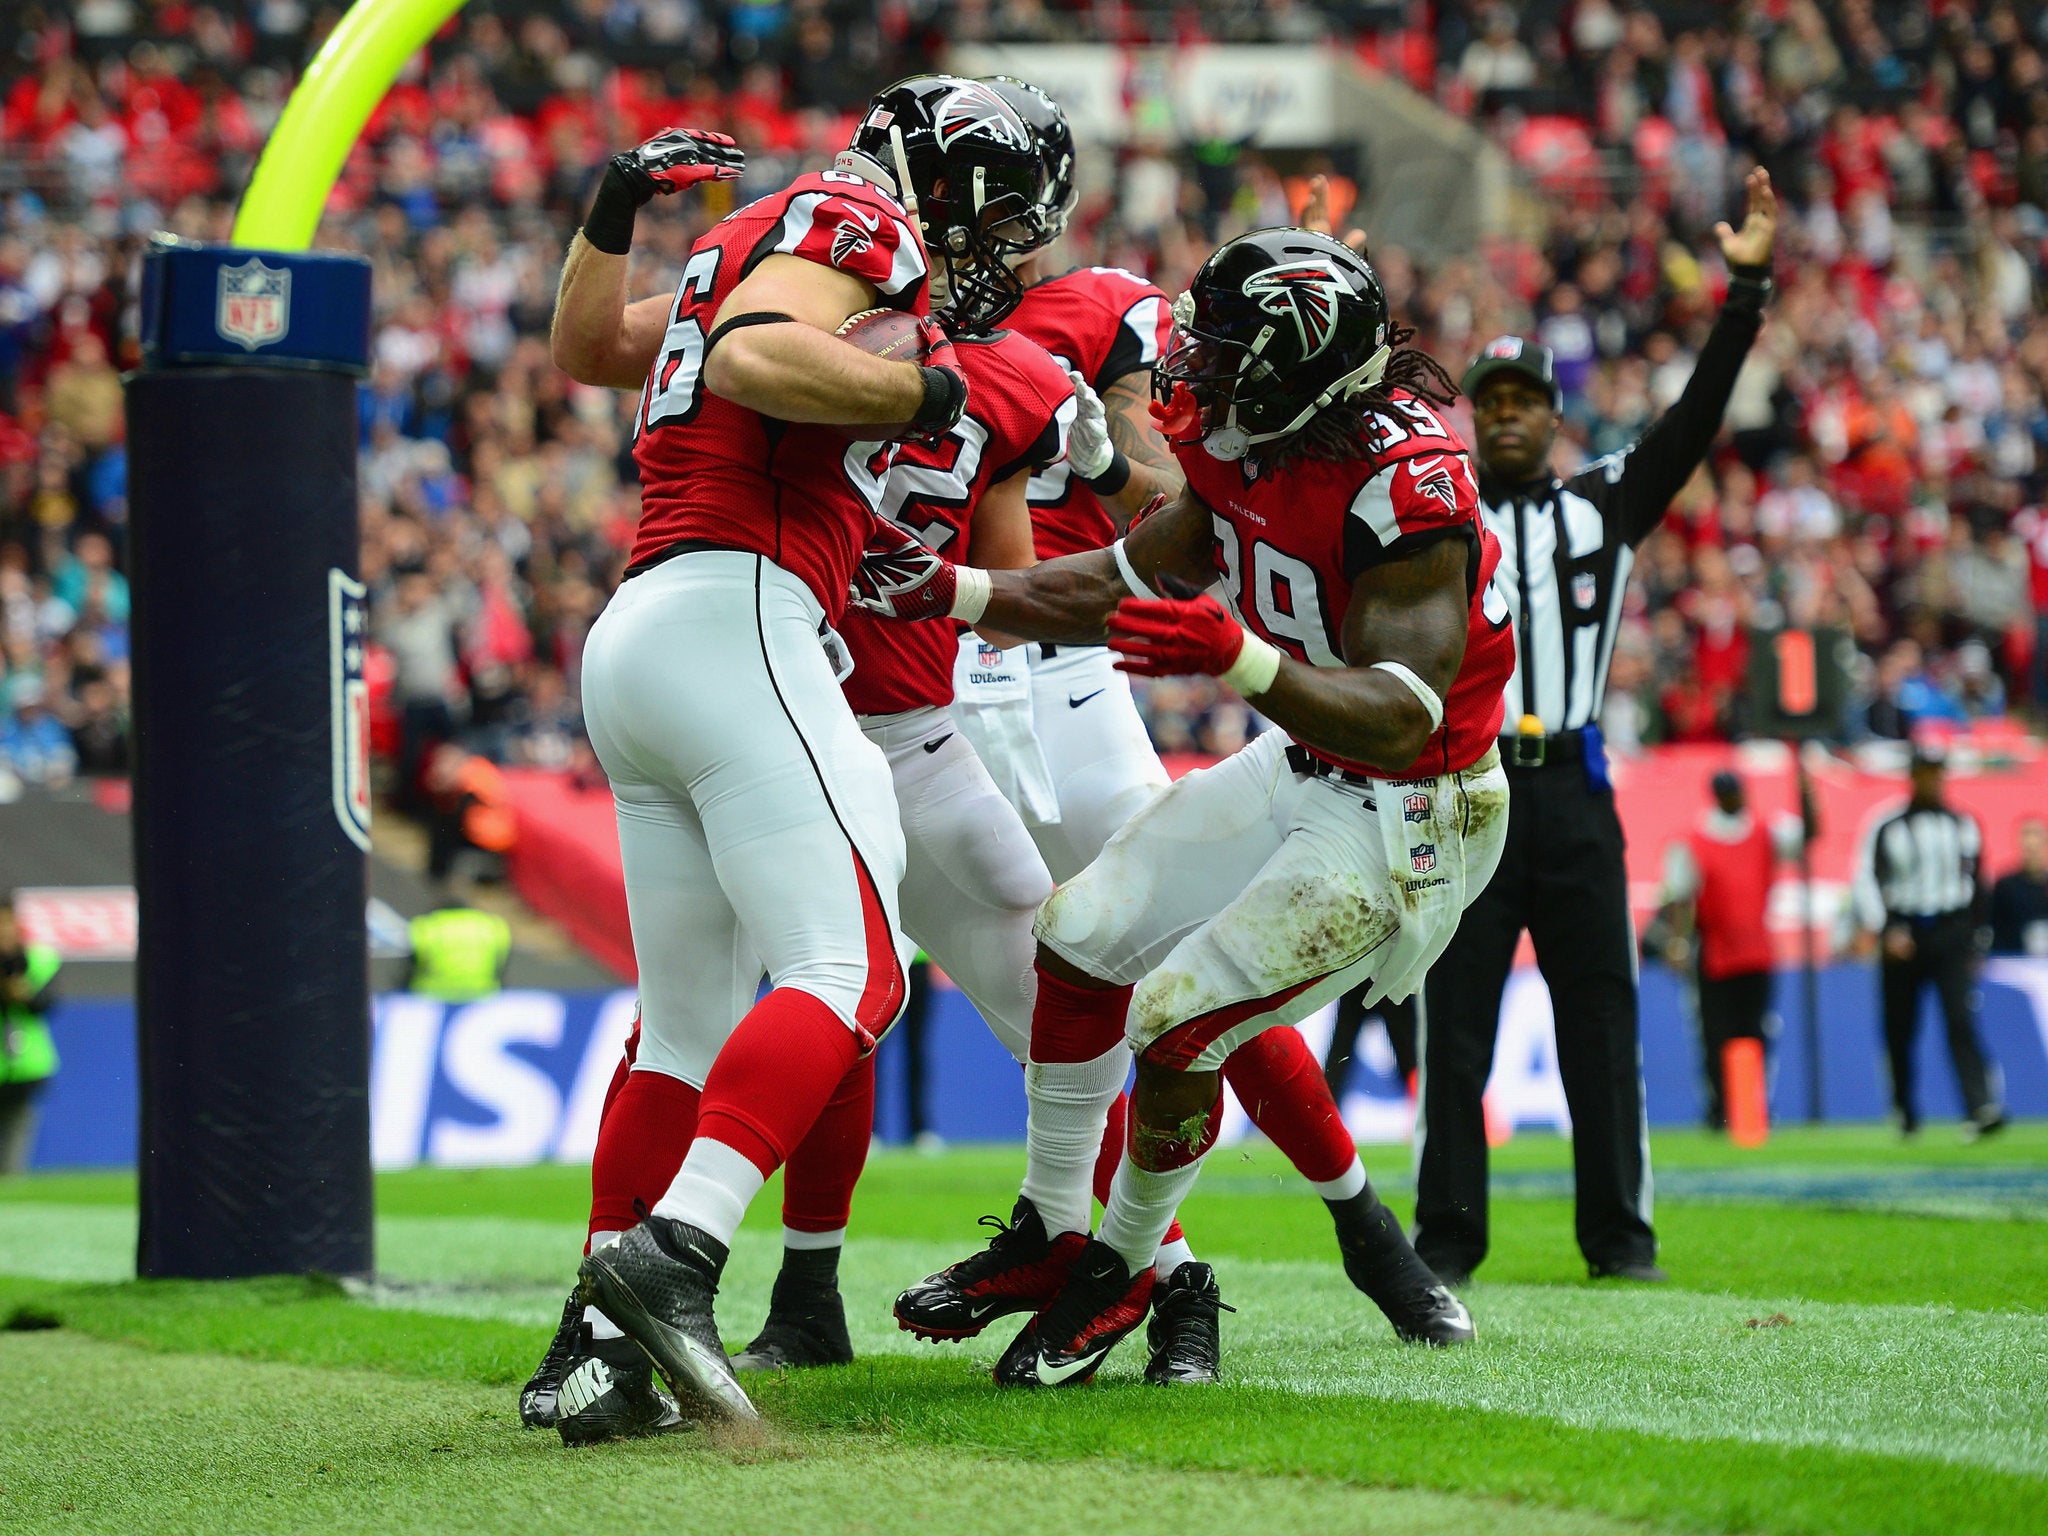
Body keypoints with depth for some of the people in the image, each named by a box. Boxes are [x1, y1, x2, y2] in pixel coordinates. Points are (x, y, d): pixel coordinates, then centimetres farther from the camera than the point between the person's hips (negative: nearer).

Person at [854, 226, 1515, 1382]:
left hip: (1401, 820, -9)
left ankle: (1127, 1270, 13)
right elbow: (1124, 586, 9)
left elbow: (1399, 719, -36)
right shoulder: (1248, 455, -4)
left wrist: (1236, 655, -49)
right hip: (1301, 772, 9)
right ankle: (1053, 1235, 24)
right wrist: (955, 590, 0)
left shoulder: (1404, 486, -30)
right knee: (1082, 939, 8)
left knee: (1176, 1028, -13)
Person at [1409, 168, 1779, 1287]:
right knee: (1454, 1027, 0)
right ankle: (1446, 1239, 5)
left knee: (1600, 1019, 2)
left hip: (1573, 790, 1)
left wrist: (1746, 288, -4)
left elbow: (1696, 416, 5)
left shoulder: (1606, 503, 12)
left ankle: (1619, 1236, 7)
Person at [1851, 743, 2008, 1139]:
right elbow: (1868, 883, -5)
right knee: (1900, 1029, 4)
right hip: (1902, 938, 0)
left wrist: (1976, 944, 15)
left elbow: (1977, 885, 17)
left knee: (1961, 1020, -14)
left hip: (1951, 933, 0)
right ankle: (1905, 1115, 18)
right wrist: (1887, 931, -19)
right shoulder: (1886, 828, 2)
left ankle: (1981, 1109, -25)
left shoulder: (1964, 826, 11)